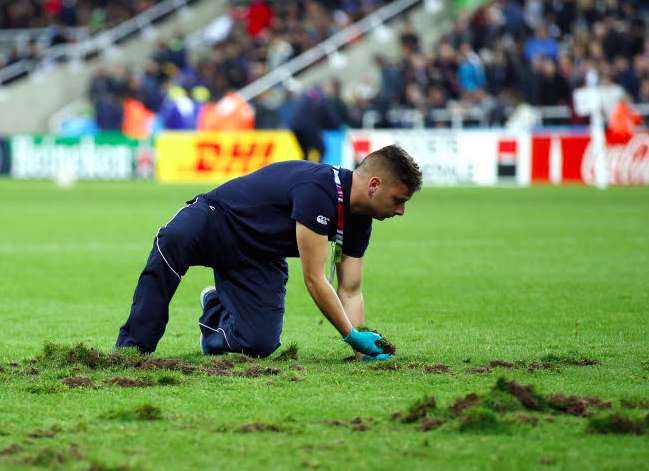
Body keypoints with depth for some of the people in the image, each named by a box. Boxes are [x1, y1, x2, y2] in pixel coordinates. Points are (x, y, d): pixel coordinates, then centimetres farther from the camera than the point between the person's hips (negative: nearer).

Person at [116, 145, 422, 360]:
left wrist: (362, 348, -8)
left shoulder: (359, 221, -3)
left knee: (260, 344, -15)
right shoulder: (317, 189, -30)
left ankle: (216, 311, 20)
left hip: (258, 262, 8)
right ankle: (133, 349, -30)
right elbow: (314, 278, -27)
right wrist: (352, 335, -22)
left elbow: (350, 291, 4)